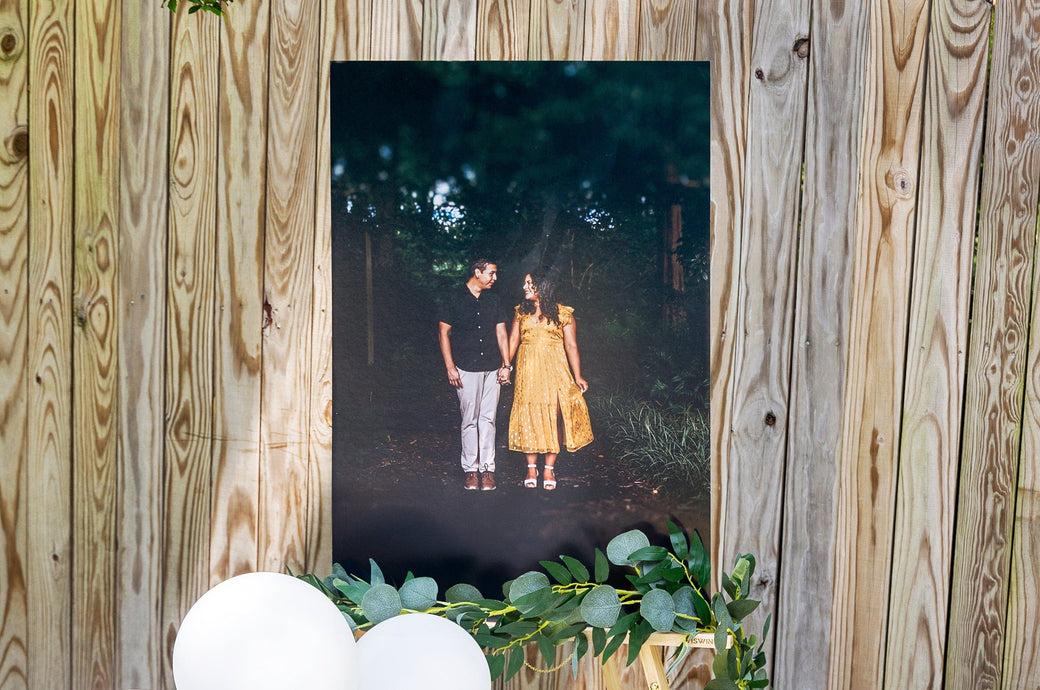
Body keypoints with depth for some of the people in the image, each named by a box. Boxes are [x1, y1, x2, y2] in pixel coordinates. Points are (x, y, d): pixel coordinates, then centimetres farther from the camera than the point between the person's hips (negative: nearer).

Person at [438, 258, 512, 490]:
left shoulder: (493, 301, 13)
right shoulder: (454, 300, 1)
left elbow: (501, 333, 13)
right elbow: (443, 333, 1)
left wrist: (506, 364, 5)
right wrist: (450, 367, -6)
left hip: (492, 369, 3)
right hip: (466, 369, -3)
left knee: (488, 419, 2)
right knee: (470, 420, -1)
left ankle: (487, 468, 6)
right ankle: (470, 469, 6)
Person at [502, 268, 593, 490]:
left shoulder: (563, 314, 1)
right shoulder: (521, 311, 10)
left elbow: (571, 346, 0)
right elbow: (513, 340, 9)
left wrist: (577, 377, -6)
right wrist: (506, 367, -2)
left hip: (553, 370, -2)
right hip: (527, 370, 3)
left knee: (552, 416, -4)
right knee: (528, 415, 1)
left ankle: (549, 469, 4)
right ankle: (531, 468, 10)